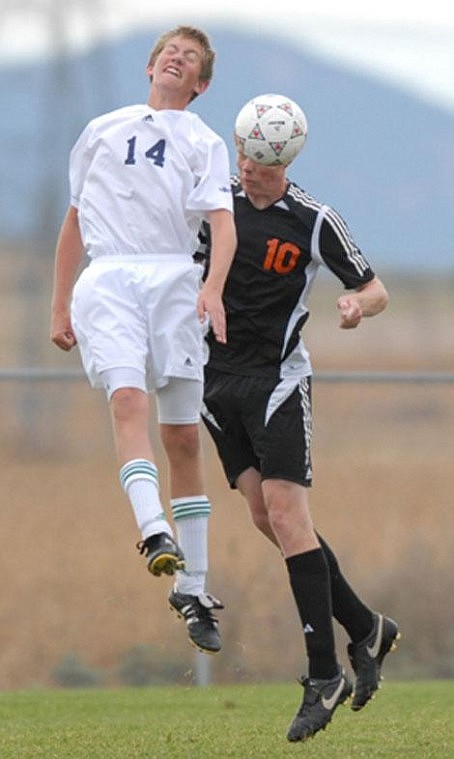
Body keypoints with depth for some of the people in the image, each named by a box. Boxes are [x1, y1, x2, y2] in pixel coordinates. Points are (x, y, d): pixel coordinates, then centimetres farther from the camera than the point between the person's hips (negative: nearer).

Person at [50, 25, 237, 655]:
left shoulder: (204, 143, 14)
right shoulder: (104, 130, 22)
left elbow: (223, 222, -2)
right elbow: (76, 220, 26)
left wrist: (213, 287, -21)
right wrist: (59, 307, 20)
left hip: (175, 280, 0)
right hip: (106, 279, 0)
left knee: (184, 436, -2)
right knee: (127, 397, -25)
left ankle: (192, 588, 3)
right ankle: (154, 532, -42)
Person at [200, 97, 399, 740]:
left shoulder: (314, 221, -7)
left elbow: (374, 287, 2)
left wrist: (358, 304, -21)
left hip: (277, 378, -5)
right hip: (216, 377, 5)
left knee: (285, 513, -14)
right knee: (265, 514, 0)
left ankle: (324, 676, -13)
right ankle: (366, 629, 14)